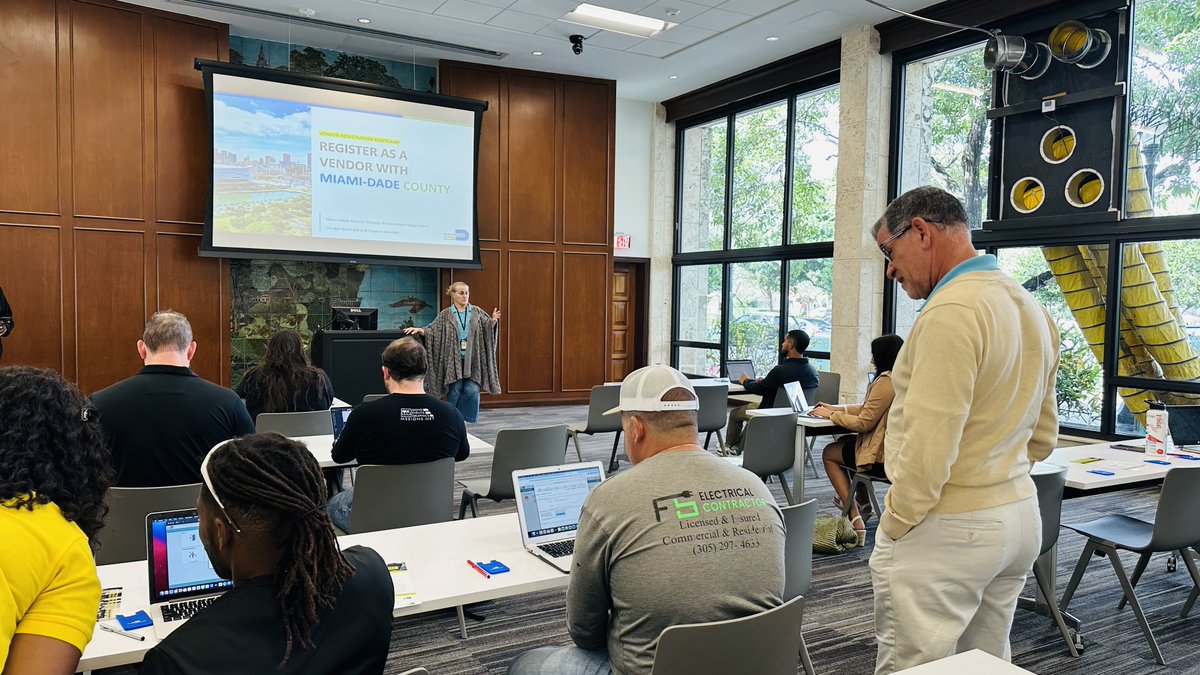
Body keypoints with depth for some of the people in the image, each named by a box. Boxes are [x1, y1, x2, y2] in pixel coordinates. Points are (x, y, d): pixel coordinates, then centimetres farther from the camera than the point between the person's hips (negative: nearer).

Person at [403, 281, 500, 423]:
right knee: (455, 391, 0)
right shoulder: (445, 315, 6)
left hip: (472, 359, 1)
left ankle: (468, 420, 9)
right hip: (453, 359, -1)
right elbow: (432, 330, 3)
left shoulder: (477, 312, 8)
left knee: (472, 390, -7)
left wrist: (494, 321, -17)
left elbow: (488, 328, 4)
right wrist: (420, 330, -16)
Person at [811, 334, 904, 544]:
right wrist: (836, 408, 15)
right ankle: (862, 503, 38)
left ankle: (855, 519, 2)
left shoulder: (886, 381, -20)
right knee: (844, 441, 29)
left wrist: (831, 415, -7)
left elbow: (864, 422, -20)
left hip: (883, 457, -10)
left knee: (829, 453, 11)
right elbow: (871, 409, 16)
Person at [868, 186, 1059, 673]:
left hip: (947, 530, -10)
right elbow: (1041, 437, 18)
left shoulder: (951, 313, -20)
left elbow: (928, 445, -23)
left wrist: (894, 526, -11)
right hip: (1020, 514, 10)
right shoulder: (1030, 309, 12)